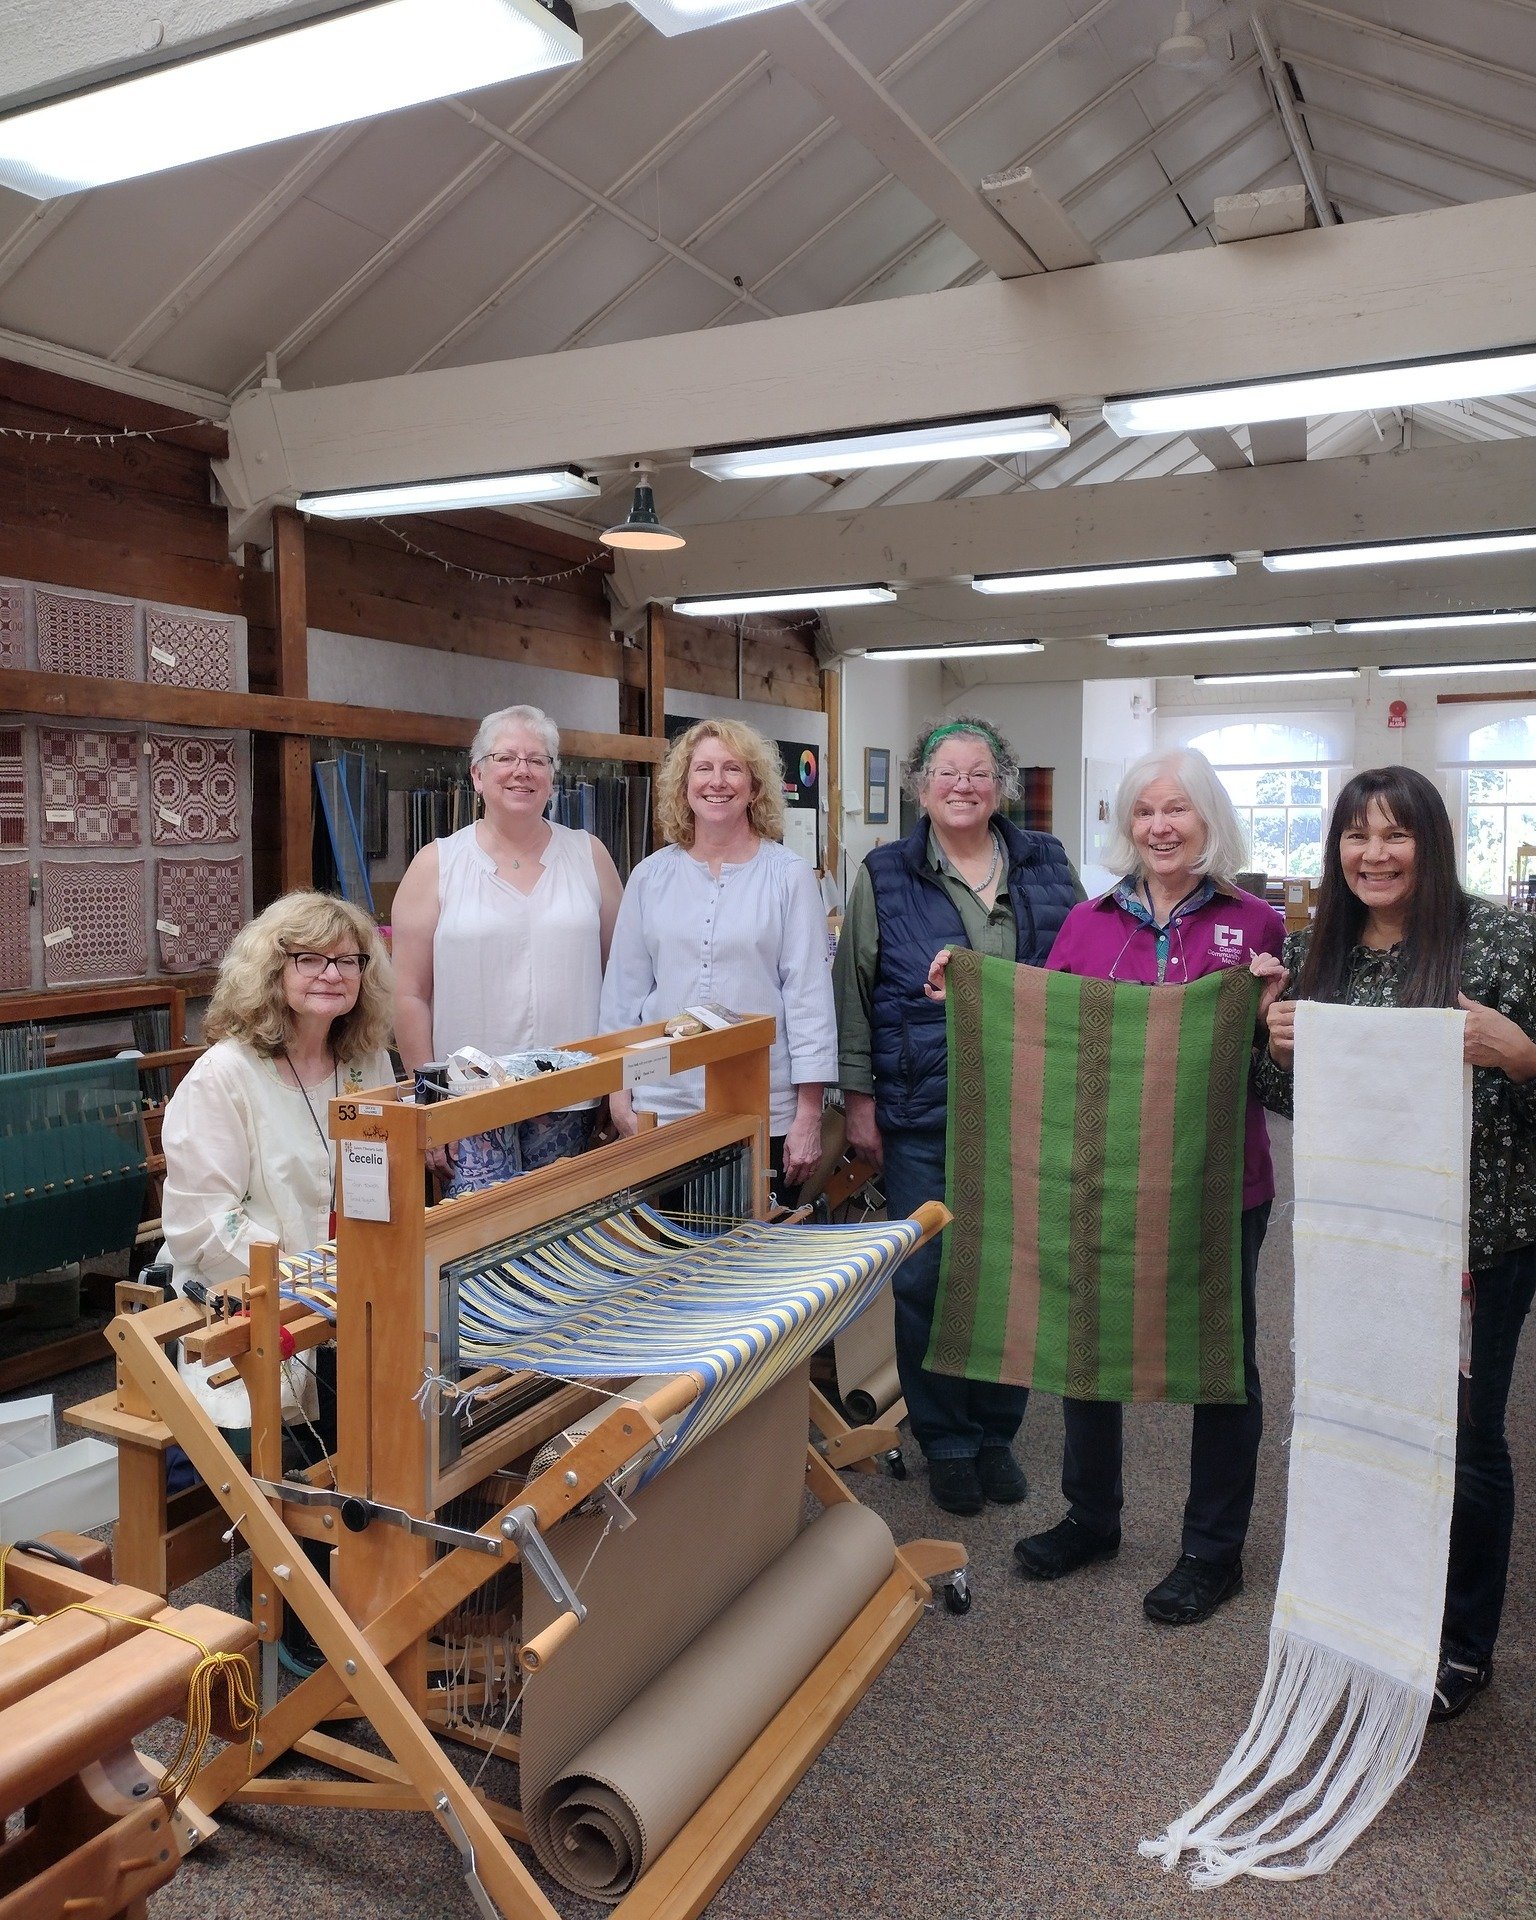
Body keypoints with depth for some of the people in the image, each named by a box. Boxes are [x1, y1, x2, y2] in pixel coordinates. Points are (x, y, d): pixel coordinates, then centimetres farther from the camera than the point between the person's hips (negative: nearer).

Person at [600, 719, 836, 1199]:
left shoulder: (789, 875, -3)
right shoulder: (649, 876, 6)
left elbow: (809, 994, -5)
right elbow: (624, 989, 9)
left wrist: (809, 1115, -8)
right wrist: (618, 1090, 5)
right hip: (662, 1104, 2)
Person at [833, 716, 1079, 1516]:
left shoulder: (1048, 866, 8)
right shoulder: (884, 877, 3)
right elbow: (853, 993, 4)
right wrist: (858, 1098, 0)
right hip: (922, 1112, -1)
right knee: (925, 1278, 2)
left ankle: (996, 1432, 28)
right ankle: (946, 1442, 21)